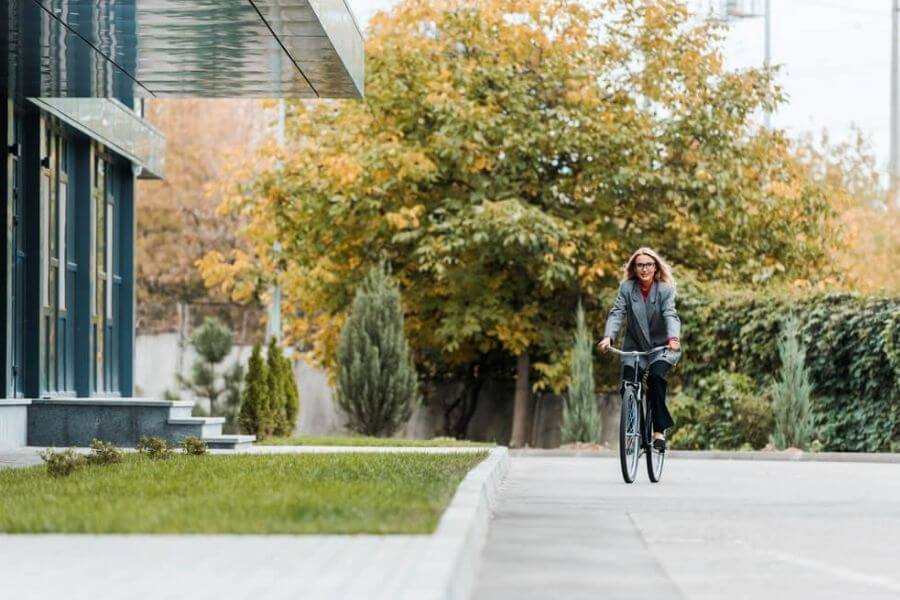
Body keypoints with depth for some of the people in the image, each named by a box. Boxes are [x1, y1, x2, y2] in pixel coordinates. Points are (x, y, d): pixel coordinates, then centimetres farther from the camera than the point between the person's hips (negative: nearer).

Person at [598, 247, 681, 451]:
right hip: (634, 347, 2)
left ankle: (659, 430, -21)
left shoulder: (665, 289, -6)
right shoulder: (626, 288, -2)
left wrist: (673, 338, -39)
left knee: (655, 376, -29)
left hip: (661, 346, -2)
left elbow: (670, 315, -19)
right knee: (628, 388, -15)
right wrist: (608, 337, -30)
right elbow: (617, 313, -12)